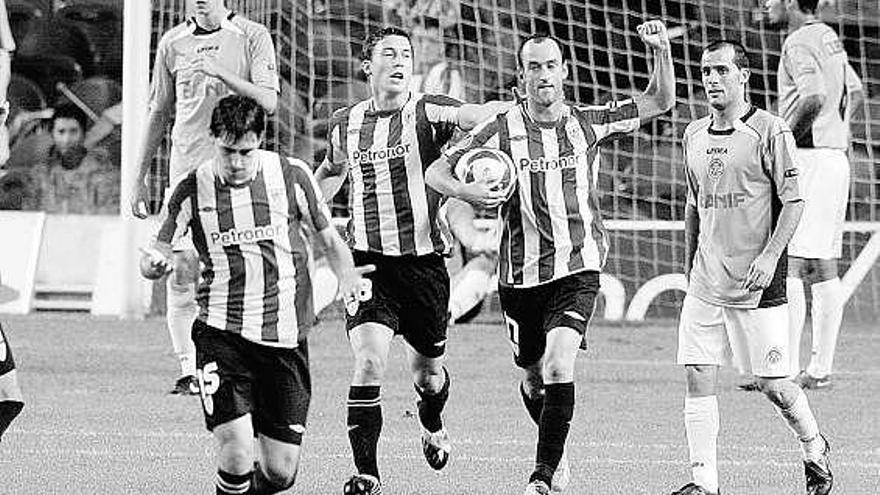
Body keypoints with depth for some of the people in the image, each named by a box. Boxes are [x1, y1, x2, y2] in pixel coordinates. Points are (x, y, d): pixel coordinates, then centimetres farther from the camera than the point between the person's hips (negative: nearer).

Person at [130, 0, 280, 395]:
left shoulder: (253, 37, 2)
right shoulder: (173, 43, 11)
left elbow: (269, 102, -9)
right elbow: (159, 113, 18)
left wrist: (220, 72, -21)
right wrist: (140, 179, 16)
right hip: (186, 167, 2)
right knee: (182, 270, -7)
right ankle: (188, 370, -3)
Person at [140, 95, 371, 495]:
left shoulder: (292, 176, 1)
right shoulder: (193, 190, -1)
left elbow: (328, 238, 13)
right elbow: (158, 253, 5)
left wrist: (345, 273, -7)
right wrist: (155, 262, -19)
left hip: (285, 337, 1)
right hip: (222, 334, -1)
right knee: (235, 454, -21)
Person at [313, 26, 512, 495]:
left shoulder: (428, 112, -3)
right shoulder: (345, 123, 7)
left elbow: (473, 116, -23)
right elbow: (331, 170, 29)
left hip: (423, 261, -1)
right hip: (368, 262, 1)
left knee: (428, 375, 13)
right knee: (370, 363, -18)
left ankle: (432, 426, 48)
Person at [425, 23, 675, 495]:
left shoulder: (587, 123, 3)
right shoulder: (502, 129, -2)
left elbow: (658, 102, 9)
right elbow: (436, 171, -1)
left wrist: (661, 50, -9)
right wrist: (465, 191, -22)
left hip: (578, 266, -1)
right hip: (521, 273, 1)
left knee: (559, 366, -19)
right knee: (533, 376, 12)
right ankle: (555, 455, 40)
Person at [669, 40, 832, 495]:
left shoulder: (769, 132, -7)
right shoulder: (694, 136, 12)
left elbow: (794, 200, -8)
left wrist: (771, 256, -18)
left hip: (758, 285, -5)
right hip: (706, 284, 5)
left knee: (773, 384, -1)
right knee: (698, 377, -3)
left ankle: (815, 450, 25)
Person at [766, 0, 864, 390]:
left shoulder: (799, 43, -13)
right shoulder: (829, 37, 16)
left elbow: (814, 97, -29)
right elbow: (856, 94, 29)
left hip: (809, 158, -10)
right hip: (837, 157, 10)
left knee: (787, 269, -9)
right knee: (824, 272, 10)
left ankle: (786, 370, -13)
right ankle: (820, 370, 12)